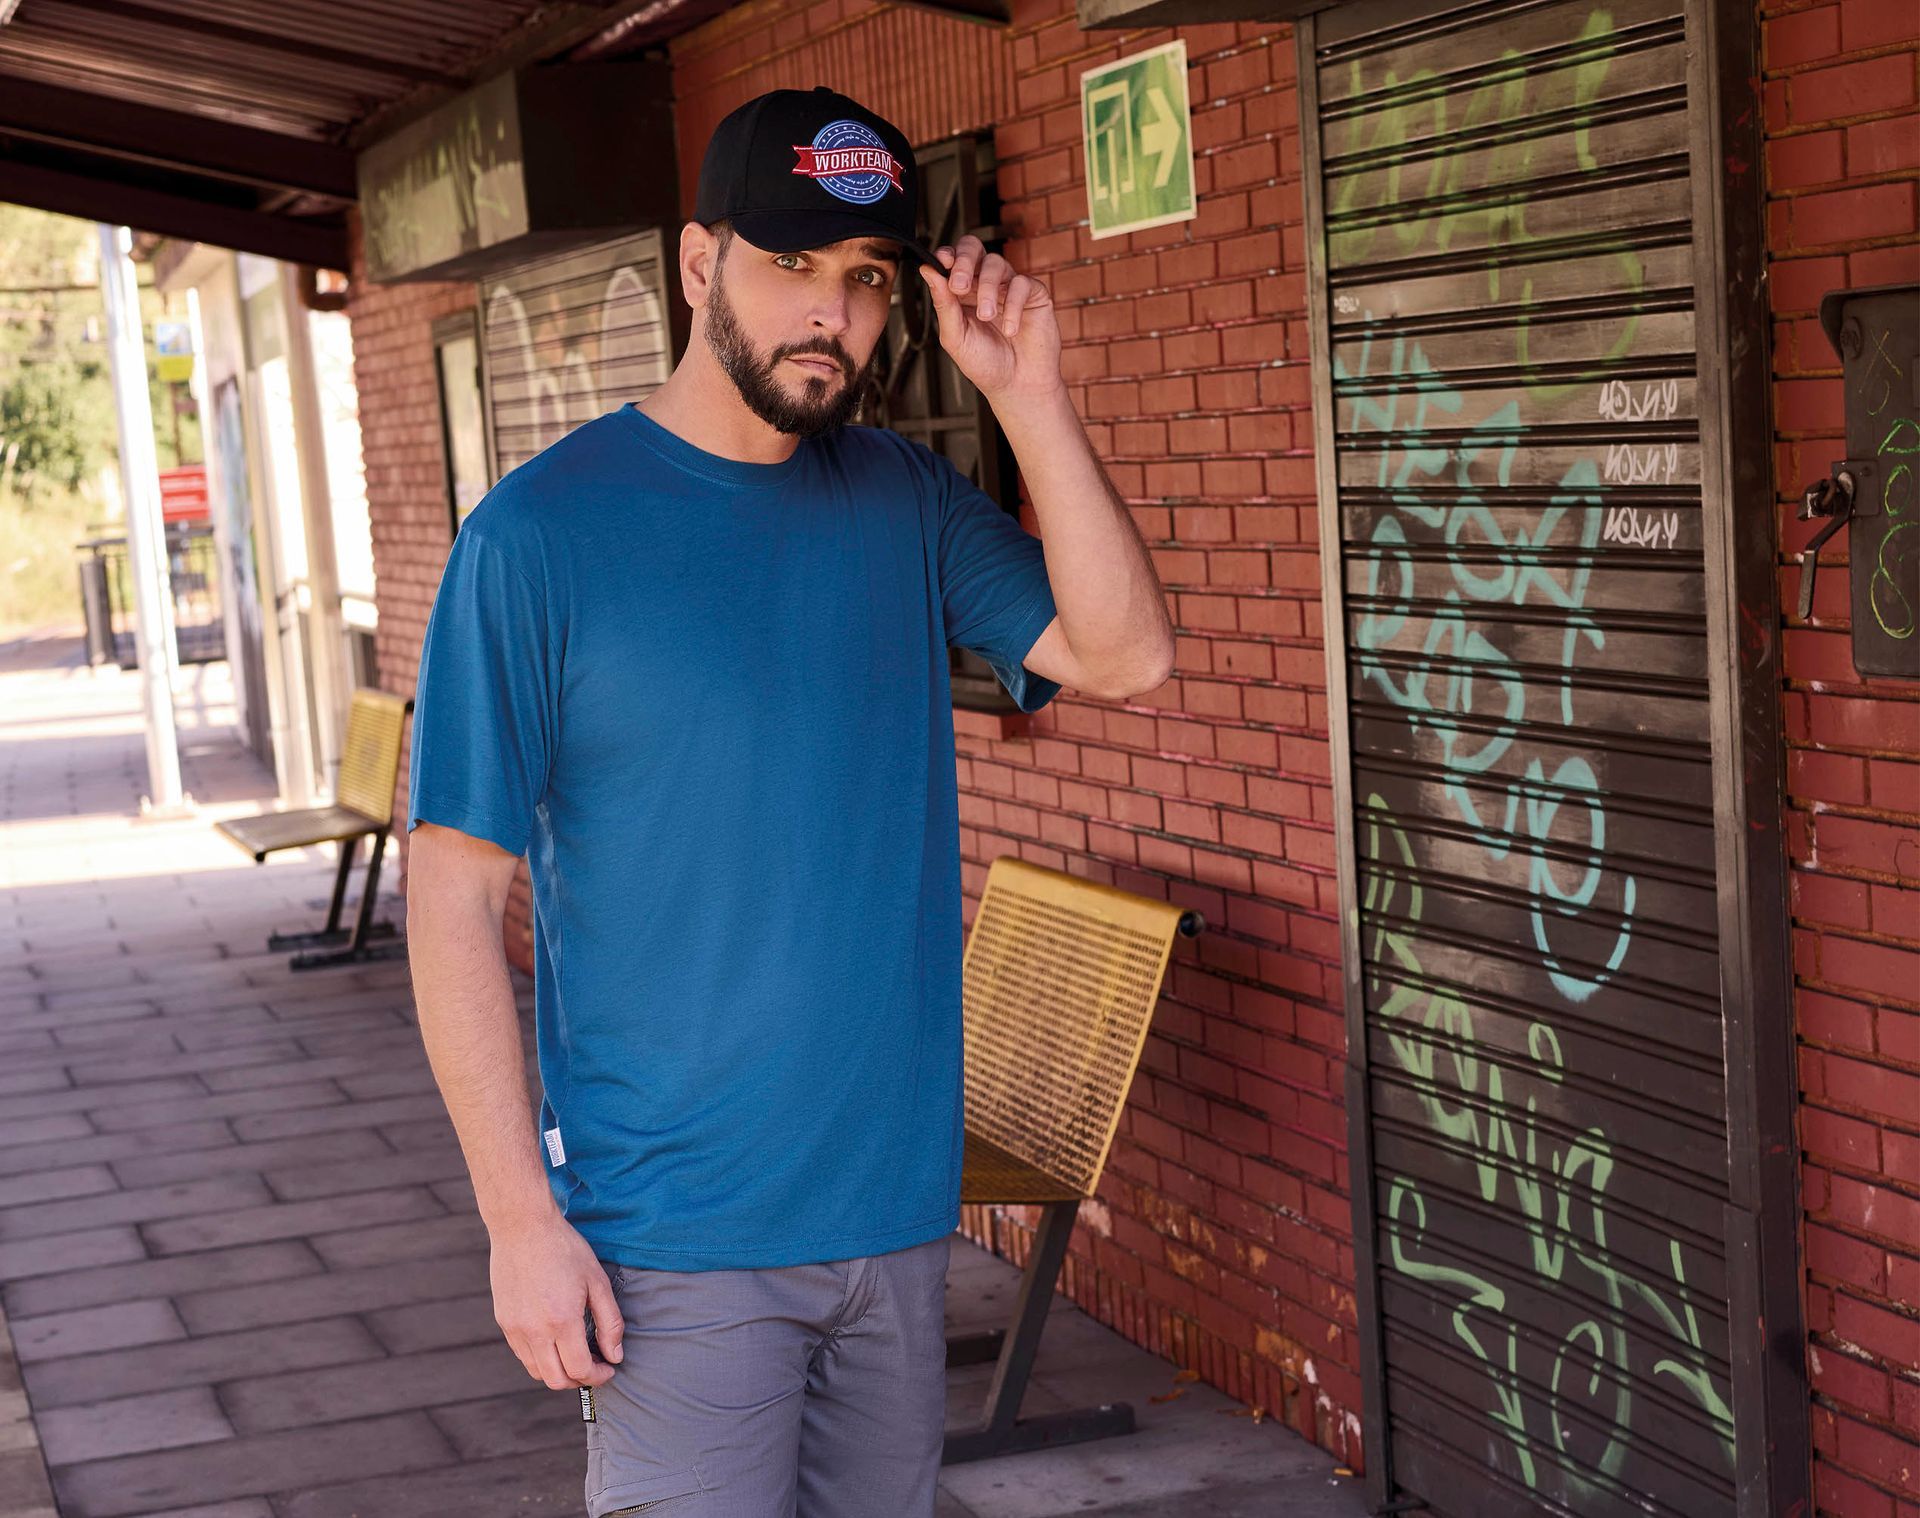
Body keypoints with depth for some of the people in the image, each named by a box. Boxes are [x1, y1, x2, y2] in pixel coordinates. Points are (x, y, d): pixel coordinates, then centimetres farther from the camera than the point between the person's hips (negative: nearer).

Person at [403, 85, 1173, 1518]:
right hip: (675, 1236, -5)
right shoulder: (542, 532, -10)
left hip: (900, 1202, 5)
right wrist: (523, 1222, -14)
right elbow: (457, 899, -11)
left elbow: (1124, 653, -5)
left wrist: (1029, 393, -12)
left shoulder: (907, 501, 5)